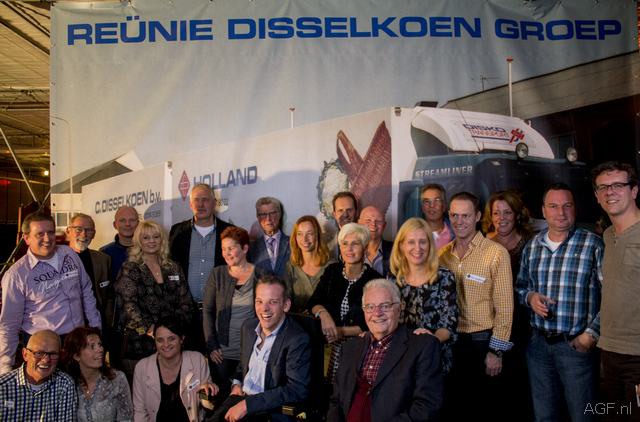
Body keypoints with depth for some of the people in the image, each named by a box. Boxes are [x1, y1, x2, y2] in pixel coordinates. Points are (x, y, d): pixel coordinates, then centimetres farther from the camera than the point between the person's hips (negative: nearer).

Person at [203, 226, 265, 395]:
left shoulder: (260, 275, 0)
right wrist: (211, 345, -3)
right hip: (222, 351, 1)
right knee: (223, 395, 6)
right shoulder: (218, 274, 4)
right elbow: (208, 310, 3)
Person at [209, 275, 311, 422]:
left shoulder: (297, 340, -18)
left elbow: (297, 390, -23)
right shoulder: (248, 326, 5)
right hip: (241, 396, 6)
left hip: (270, 410, -6)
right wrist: (237, 383, 2)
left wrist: (248, 404, -24)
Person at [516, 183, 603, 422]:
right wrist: (530, 297, -4)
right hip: (539, 343, 5)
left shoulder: (593, 245, -8)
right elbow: (520, 285, 18)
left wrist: (592, 333, -12)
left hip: (577, 345, -4)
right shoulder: (532, 246, 8)